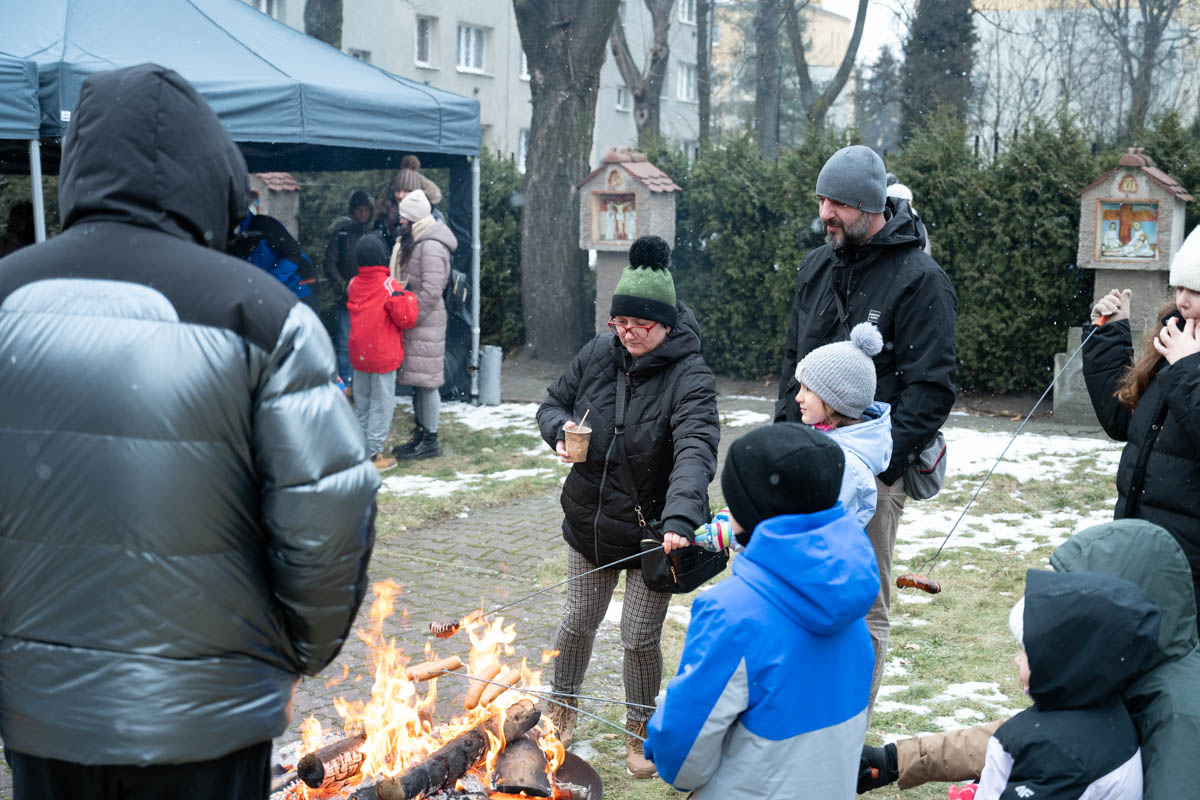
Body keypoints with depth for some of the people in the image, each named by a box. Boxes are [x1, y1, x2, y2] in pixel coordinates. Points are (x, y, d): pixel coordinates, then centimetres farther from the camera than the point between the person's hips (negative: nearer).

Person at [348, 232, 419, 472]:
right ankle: (372, 454, 3)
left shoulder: (353, 284, 1)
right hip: (383, 356, -6)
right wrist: (409, 297, -1)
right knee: (382, 405, 2)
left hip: (358, 353, 6)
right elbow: (407, 319, -17)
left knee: (362, 402, 18)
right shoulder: (389, 286, -18)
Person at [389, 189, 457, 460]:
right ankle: (420, 434, 23)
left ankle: (430, 441, 1)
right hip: (412, 319, 10)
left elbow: (431, 290, -21)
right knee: (416, 379, 14)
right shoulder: (411, 242, 15)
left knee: (426, 380, -5)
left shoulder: (431, 246, -17)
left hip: (426, 322, -10)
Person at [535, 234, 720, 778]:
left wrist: (680, 518, -53)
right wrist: (561, 430, -15)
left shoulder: (689, 377, -21)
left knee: (640, 637, 5)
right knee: (578, 622, 16)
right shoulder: (598, 355, -5)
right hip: (590, 522, 4)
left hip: (651, 529, -4)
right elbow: (552, 403, 10)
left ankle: (640, 728, 31)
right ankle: (563, 707, 42)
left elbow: (695, 451, -36)